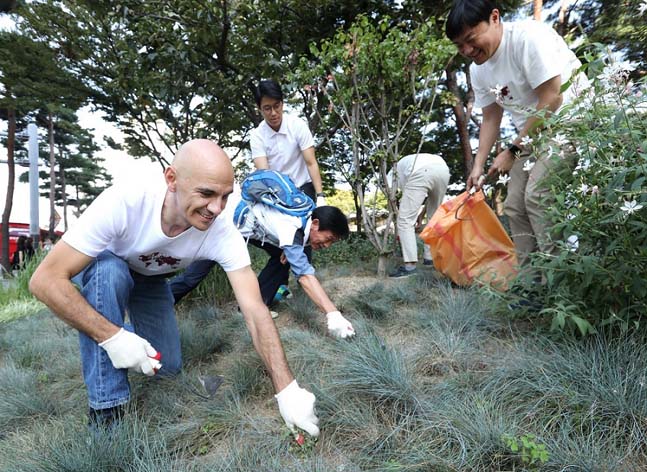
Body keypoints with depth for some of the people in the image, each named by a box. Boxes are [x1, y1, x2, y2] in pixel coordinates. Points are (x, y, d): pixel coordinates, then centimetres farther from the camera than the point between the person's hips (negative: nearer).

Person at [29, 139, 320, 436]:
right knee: (110, 271, -38)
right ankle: (106, 410, -23)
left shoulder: (223, 233, -33)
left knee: (168, 367, -3)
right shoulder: (123, 202, -41)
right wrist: (112, 337, -43)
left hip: (150, 279, 3)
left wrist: (287, 390, -40)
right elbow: (44, 279, -37)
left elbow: (255, 311, -35)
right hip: (101, 269, -2)